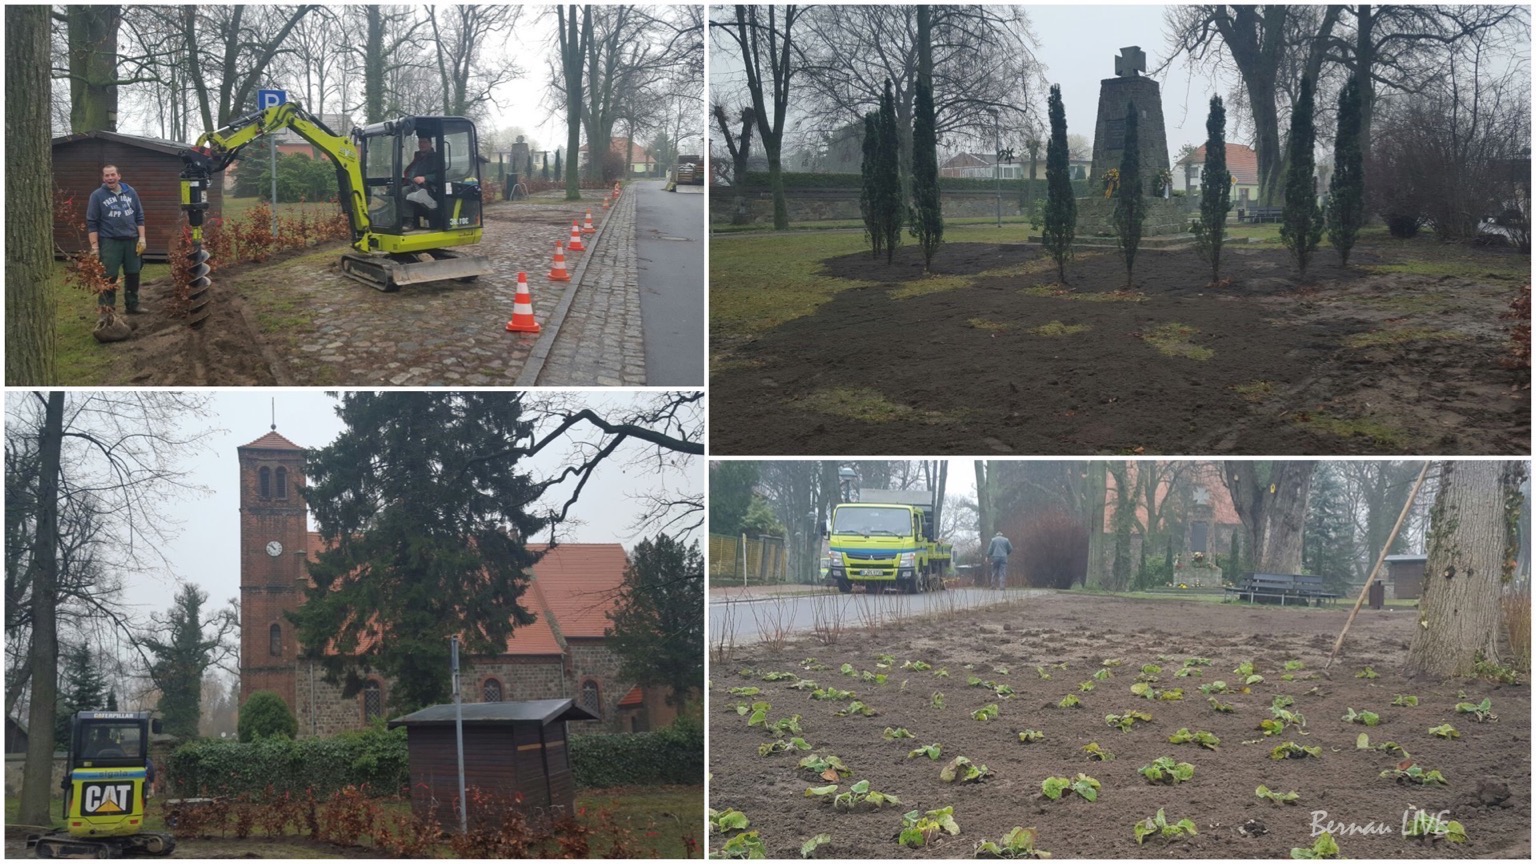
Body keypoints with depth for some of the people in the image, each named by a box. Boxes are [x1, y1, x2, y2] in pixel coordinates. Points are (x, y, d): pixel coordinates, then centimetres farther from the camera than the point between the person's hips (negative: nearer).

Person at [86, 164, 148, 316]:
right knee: (109, 277, -4)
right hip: (109, 241, -4)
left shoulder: (130, 192, 8)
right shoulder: (97, 196, -3)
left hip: (131, 240, 4)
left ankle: (132, 305, 24)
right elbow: (92, 223, -3)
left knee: (133, 275, 11)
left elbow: (139, 217, 13)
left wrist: (142, 238, 5)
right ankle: (107, 308, 1)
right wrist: (94, 246, -9)